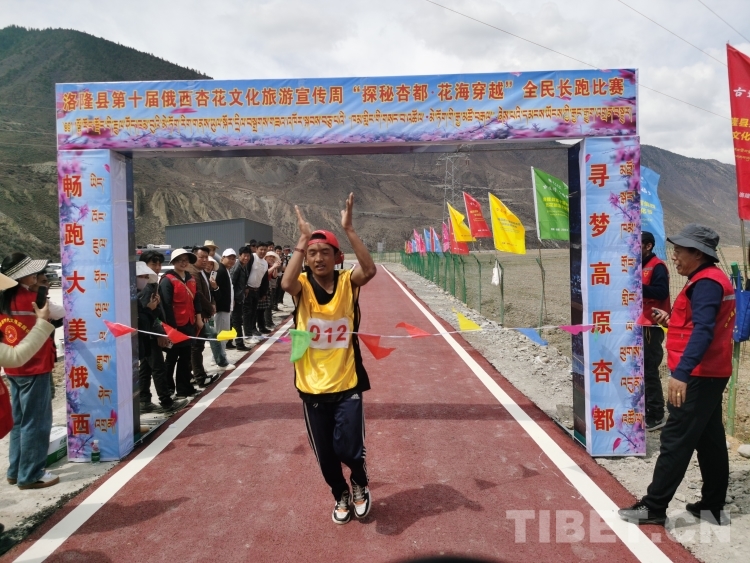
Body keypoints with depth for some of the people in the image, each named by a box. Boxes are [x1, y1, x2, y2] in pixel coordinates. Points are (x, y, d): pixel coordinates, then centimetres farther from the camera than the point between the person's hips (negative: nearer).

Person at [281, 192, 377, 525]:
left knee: (348, 449, -6)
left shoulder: (348, 282, -5)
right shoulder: (302, 286, -6)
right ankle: (340, 495, 42)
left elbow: (370, 270, -26)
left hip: (346, 383, -1)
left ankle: (360, 485, 30)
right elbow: (287, 283, -29)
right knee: (325, 454, 14)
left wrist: (348, 229, -28)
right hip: (312, 386, 1)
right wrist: (302, 239, -29)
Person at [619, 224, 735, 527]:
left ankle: (654, 506, 3)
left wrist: (681, 372, -35)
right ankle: (712, 506, 24)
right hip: (710, 374, 10)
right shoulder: (713, 279, 15)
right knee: (709, 439, 14)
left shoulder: (706, 283, -17)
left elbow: (703, 331, -29)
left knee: (676, 441, -4)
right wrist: (672, 320, 11)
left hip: (698, 376, -10)